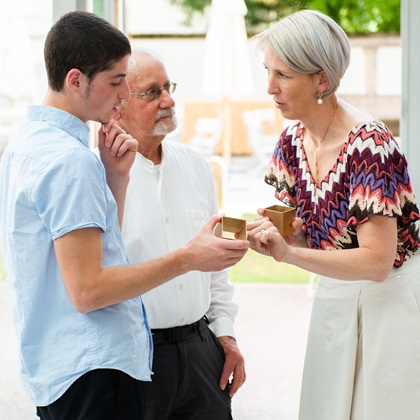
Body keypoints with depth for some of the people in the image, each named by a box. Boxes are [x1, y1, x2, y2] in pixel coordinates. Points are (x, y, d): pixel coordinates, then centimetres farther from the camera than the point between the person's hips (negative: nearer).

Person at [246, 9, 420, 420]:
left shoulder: (368, 146, -24)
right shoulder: (293, 141, -1)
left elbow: (376, 261, -25)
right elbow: (307, 233, 6)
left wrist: (289, 253, -34)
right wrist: (268, 230, -16)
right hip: (334, 300, 7)